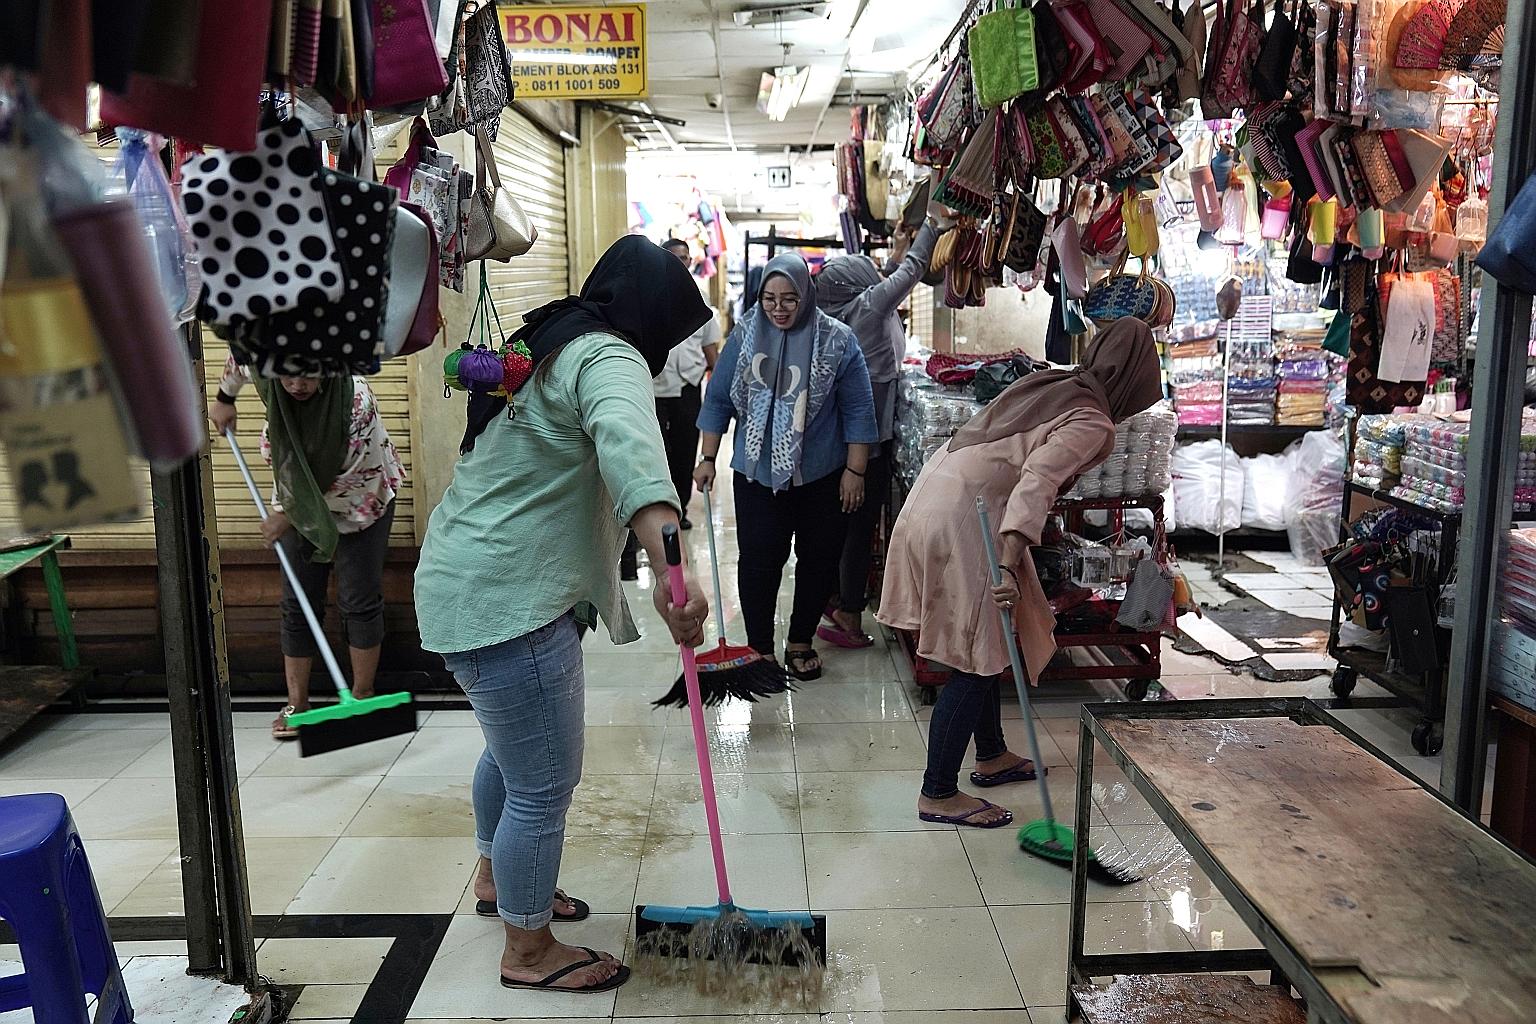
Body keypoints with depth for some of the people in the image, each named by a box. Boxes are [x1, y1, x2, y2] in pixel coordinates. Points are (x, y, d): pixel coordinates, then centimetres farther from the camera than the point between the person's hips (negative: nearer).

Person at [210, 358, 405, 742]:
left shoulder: (356, 399, -31)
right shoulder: (267, 377, -17)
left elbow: (339, 476, -25)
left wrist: (285, 517, -18)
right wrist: (225, 398, 20)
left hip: (360, 506, -4)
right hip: (300, 508, 4)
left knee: (360, 603, -1)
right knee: (298, 606, 5)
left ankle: (363, 696, 12)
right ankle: (296, 703, 12)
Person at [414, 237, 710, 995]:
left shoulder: (547, 346, 16)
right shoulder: (608, 358, -16)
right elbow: (630, 450, -38)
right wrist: (670, 568, -52)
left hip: (466, 585, 11)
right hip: (506, 600, -11)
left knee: (511, 749, 28)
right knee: (545, 784, 2)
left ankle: (496, 880, 47)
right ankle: (529, 952, 19)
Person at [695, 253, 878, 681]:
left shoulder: (837, 340, -6)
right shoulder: (744, 336, 0)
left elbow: (857, 410, -4)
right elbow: (718, 400, 6)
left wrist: (855, 471, -7)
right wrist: (708, 459, 4)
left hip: (821, 476, 0)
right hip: (757, 473, 1)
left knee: (819, 558, 9)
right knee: (758, 561, 0)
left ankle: (801, 641, 26)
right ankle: (760, 649, 14)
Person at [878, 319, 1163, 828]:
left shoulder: (1051, 383, 14)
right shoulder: (1093, 423, -11)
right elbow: (1038, 480, -27)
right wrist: (1009, 565, -35)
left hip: (934, 494, 9)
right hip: (960, 521, -9)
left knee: (985, 645, 21)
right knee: (977, 661, 0)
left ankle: (991, 757, 37)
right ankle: (938, 795, 9)